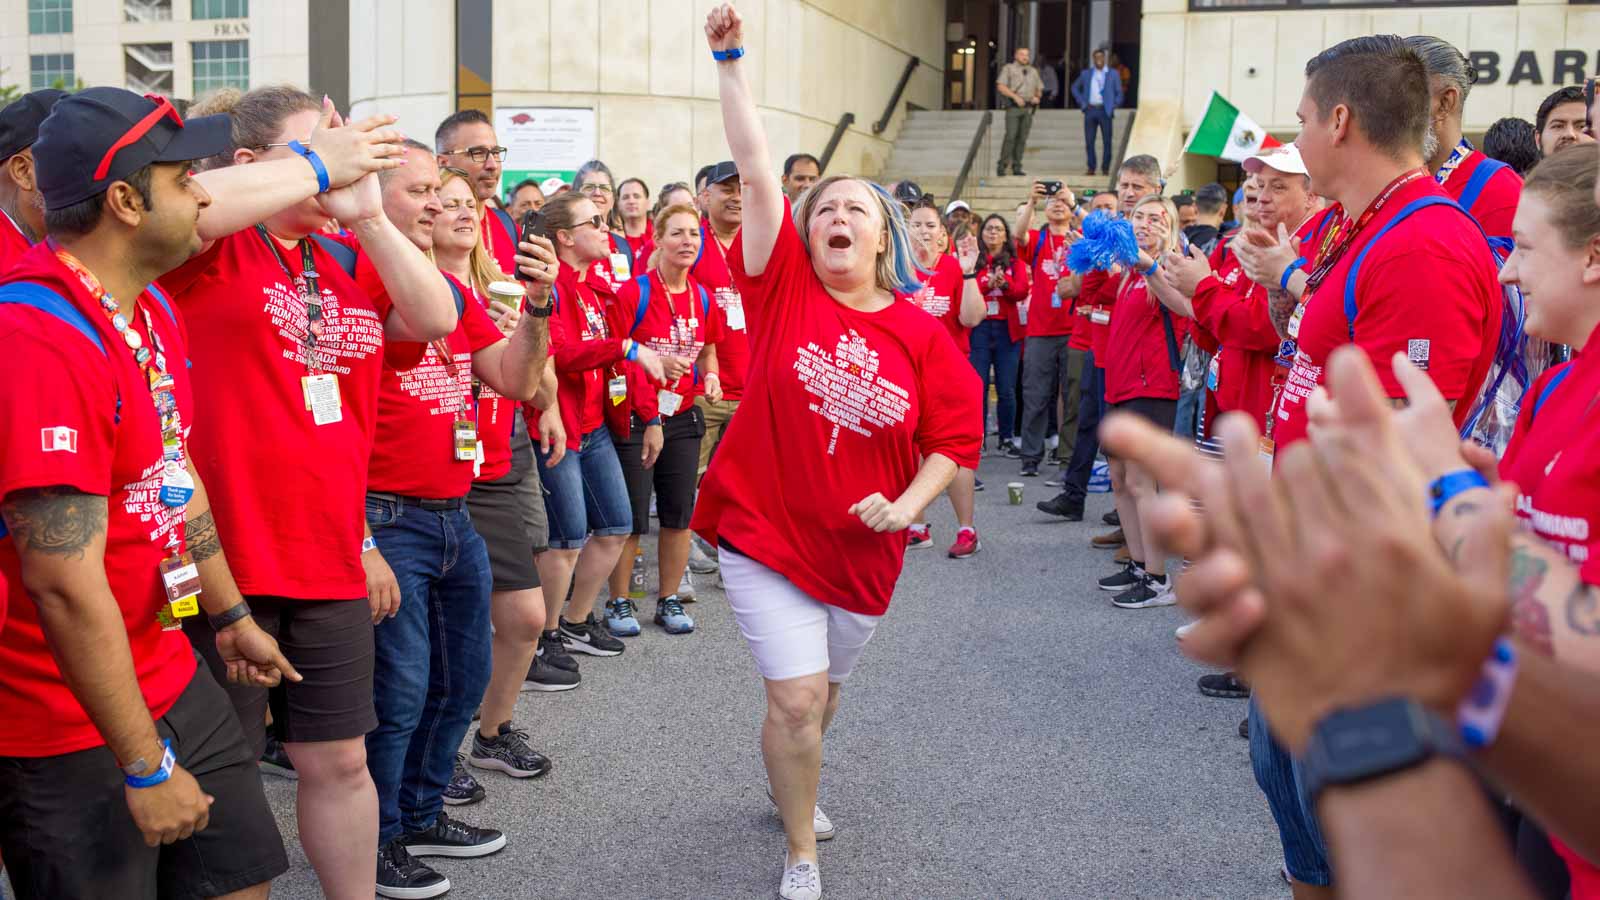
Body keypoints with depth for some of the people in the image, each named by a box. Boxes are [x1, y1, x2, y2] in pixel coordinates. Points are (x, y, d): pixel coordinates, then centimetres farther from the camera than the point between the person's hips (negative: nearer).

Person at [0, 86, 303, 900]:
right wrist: (146, 767, -21)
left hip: (172, 683, 9)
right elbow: (66, 585, -26)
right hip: (70, 733, -9)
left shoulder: (152, 307, 5)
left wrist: (230, 615, 24)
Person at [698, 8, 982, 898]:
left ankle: (796, 786, 54)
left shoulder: (923, 333, -5)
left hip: (862, 550, 3)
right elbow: (757, 171, -13)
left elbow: (957, 436, 1)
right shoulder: (785, 290, -8)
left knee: (824, 692, 22)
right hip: (765, 532, -2)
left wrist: (906, 506, -14)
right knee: (796, 699, -7)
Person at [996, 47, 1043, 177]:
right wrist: (1016, 97, -22)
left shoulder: (1033, 71, 15)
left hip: (1028, 108, 4)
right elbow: (1000, 87, -11)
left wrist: (1036, 97, -6)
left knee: (1022, 138, 0)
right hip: (1013, 107, -4)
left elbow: (1039, 89, 18)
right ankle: (1001, 166, -8)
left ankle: (1016, 168, 3)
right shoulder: (1008, 68, 1)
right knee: (1010, 136, -14)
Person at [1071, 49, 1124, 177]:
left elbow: (1119, 92, 8)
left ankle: (1105, 168, 6)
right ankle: (1091, 167, 6)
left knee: (1107, 141, -1)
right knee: (1089, 141, 0)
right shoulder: (1086, 73, 11)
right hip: (1090, 110, 2)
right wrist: (1082, 103, 6)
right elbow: (1075, 87, 18)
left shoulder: (1113, 74, 7)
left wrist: (1113, 106, -4)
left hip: (1105, 111, -2)